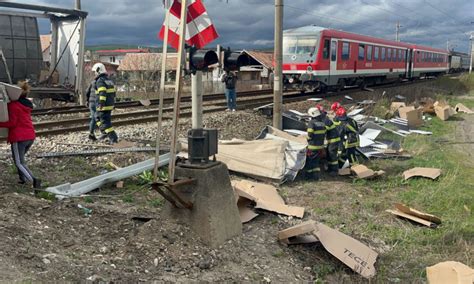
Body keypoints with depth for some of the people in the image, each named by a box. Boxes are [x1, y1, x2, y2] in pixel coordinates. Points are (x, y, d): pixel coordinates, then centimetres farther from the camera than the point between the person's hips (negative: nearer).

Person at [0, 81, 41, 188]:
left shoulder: (13, 105, -12)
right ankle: (23, 178, 20)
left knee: (19, 162, -1)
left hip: (19, 137, -7)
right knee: (20, 158, 25)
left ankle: (33, 180, -18)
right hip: (30, 136, 7)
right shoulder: (27, 104, 12)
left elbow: (12, 122, -15)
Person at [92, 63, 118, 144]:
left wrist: (101, 103, -30)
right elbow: (113, 92, 17)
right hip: (110, 104, 9)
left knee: (105, 122, -4)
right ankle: (105, 133, 25)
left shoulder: (100, 81, -13)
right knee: (98, 118, 25)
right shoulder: (109, 80, 14)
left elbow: (102, 93, -26)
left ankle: (114, 138, -8)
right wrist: (113, 102, 23)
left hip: (103, 106, -9)